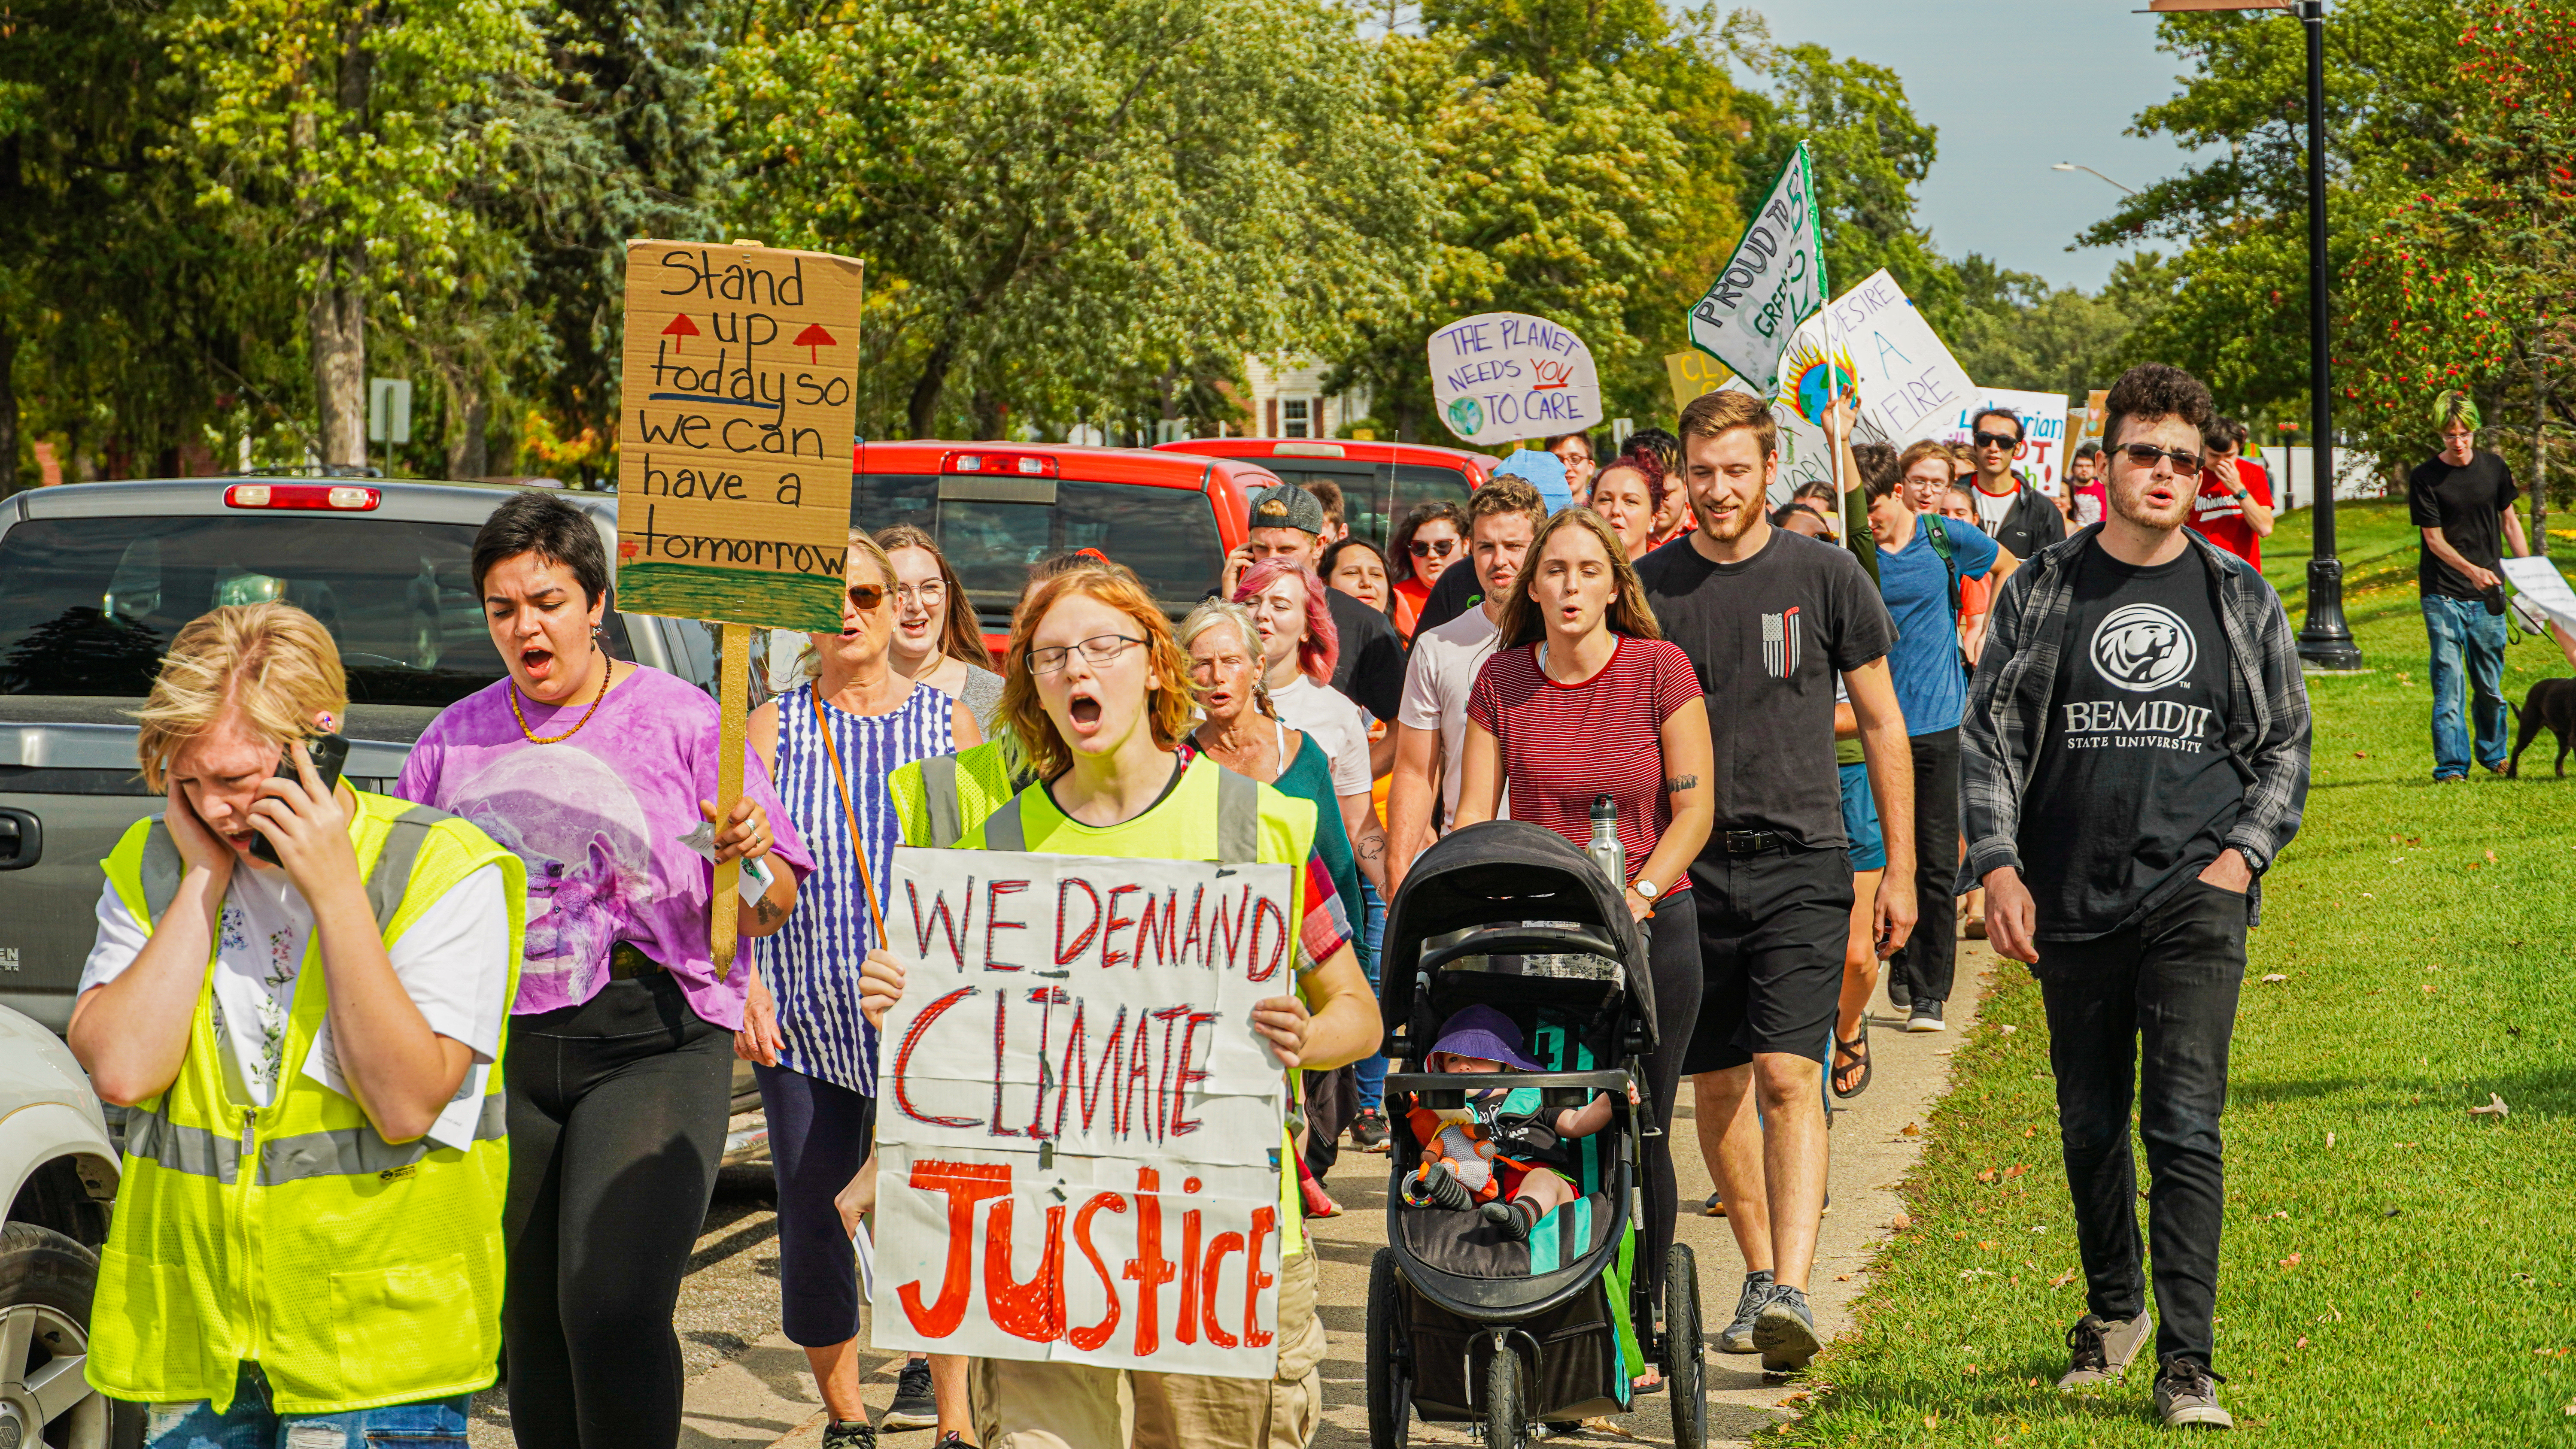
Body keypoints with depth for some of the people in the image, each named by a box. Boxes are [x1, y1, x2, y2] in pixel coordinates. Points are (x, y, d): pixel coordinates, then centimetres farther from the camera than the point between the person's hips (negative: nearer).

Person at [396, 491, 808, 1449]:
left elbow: (769, 911, 2)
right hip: (501, 1046, 5)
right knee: (529, 1325, 9)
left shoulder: (679, 720, 1)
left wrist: (751, 862, -19)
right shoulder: (454, 740, 12)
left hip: (652, 1044, -4)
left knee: (614, 1314, -19)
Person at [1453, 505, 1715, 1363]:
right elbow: (1472, 817, 4)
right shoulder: (1501, 680, 3)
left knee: (1637, 1133, -1)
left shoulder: (1659, 670, -4)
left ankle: (1643, 1329, 10)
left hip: (1651, 930, -2)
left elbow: (1695, 808, -3)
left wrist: (1637, 897, -13)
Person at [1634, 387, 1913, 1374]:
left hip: (1800, 859, -2)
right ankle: (1759, 1272, 23)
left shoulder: (1825, 577, 1)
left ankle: (1791, 1292, -21)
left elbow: (1881, 726, 7)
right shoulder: (1649, 587, 4)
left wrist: (1900, 869, 4)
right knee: (1717, 1083, 7)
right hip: (1688, 866, 2)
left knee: (1789, 1074, -14)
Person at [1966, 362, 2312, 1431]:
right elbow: (1992, 738, 7)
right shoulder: (2040, 593, 6)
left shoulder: (2241, 599, 7)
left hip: (2195, 901, -2)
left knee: (2184, 1127, -10)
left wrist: (2244, 852, -2)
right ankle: (2113, 1307, 34)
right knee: (2090, 1128, 12)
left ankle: (2186, 1364, -9)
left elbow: (2286, 743, 13)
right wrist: (1997, 862, -4)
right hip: (2071, 905, 2)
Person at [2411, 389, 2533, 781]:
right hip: (2443, 594, -3)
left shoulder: (2494, 468, 5)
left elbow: (2509, 521, 15)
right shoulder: (2425, 478, -7)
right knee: (2448, 680, -9)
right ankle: (2451, 766, -7)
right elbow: (2435, 541, -9)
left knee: (2490, 683, 11)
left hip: (2488, 594, 3)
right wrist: (2472, 570, -24)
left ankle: (2493, 754, 29)